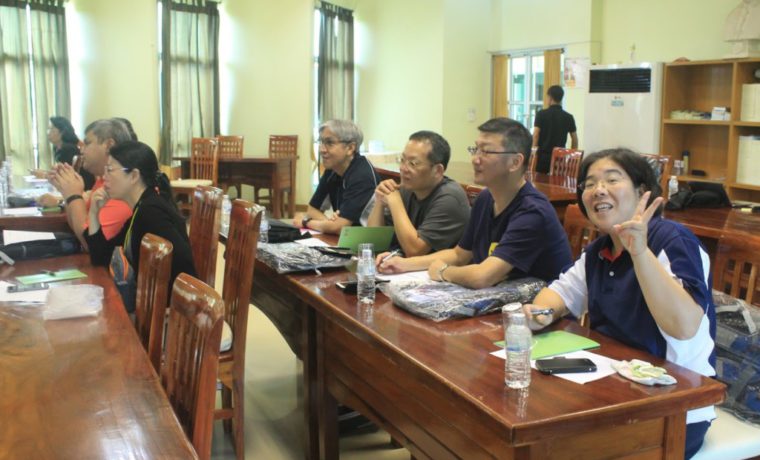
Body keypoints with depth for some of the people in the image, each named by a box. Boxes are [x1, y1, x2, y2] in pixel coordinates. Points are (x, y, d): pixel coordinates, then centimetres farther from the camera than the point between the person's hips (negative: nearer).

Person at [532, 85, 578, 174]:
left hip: (543, 155, -2)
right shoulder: (568, 117, 7)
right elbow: (575, 140, 9)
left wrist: (533, 152, -5)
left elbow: (536, 135, -8)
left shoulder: (541, 114, -2)